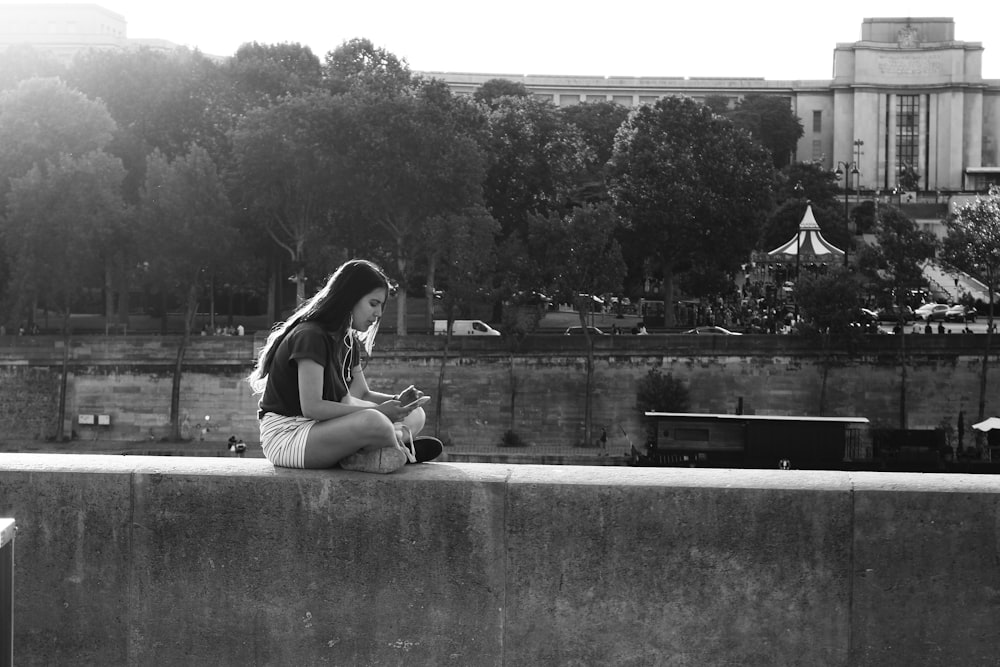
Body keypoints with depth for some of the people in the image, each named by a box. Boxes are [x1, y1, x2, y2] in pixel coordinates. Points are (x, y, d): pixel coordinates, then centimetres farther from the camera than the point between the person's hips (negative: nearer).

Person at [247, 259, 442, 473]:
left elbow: (362, 395, 15)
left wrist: (398, 401, -6)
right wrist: (378, 411, -25)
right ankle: (402, 452, -8)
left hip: (320, 428, 10)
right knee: (372, 422, -38)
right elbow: (311, 407, -26)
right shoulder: (309, 336, -19)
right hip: (285, 434, -10)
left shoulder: (349, 342, 12)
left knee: (415, 416, 4)